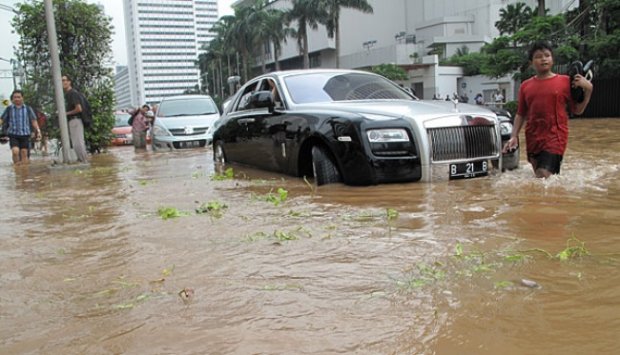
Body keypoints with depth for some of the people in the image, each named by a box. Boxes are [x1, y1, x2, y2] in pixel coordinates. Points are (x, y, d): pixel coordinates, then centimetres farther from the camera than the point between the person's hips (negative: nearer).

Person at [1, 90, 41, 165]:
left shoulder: (28, 109, 5)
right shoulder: (9, 109, 5)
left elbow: (34, 121, 2)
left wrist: (38, 131, -10)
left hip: (25, 134, 1)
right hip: (13, 135, -1)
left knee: (24, 154, 2)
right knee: (15, 151, -19)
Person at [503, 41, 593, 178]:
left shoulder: (565, 81, 0)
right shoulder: (525, 86, 8)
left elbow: (577, 110, 3)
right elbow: (520, 115, 12)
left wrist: (588, 89, -10)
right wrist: (514, 136, 1)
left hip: (555, 138, -4)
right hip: (532, 140, 4)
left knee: (544, 176, -18)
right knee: (539, 177, 12)